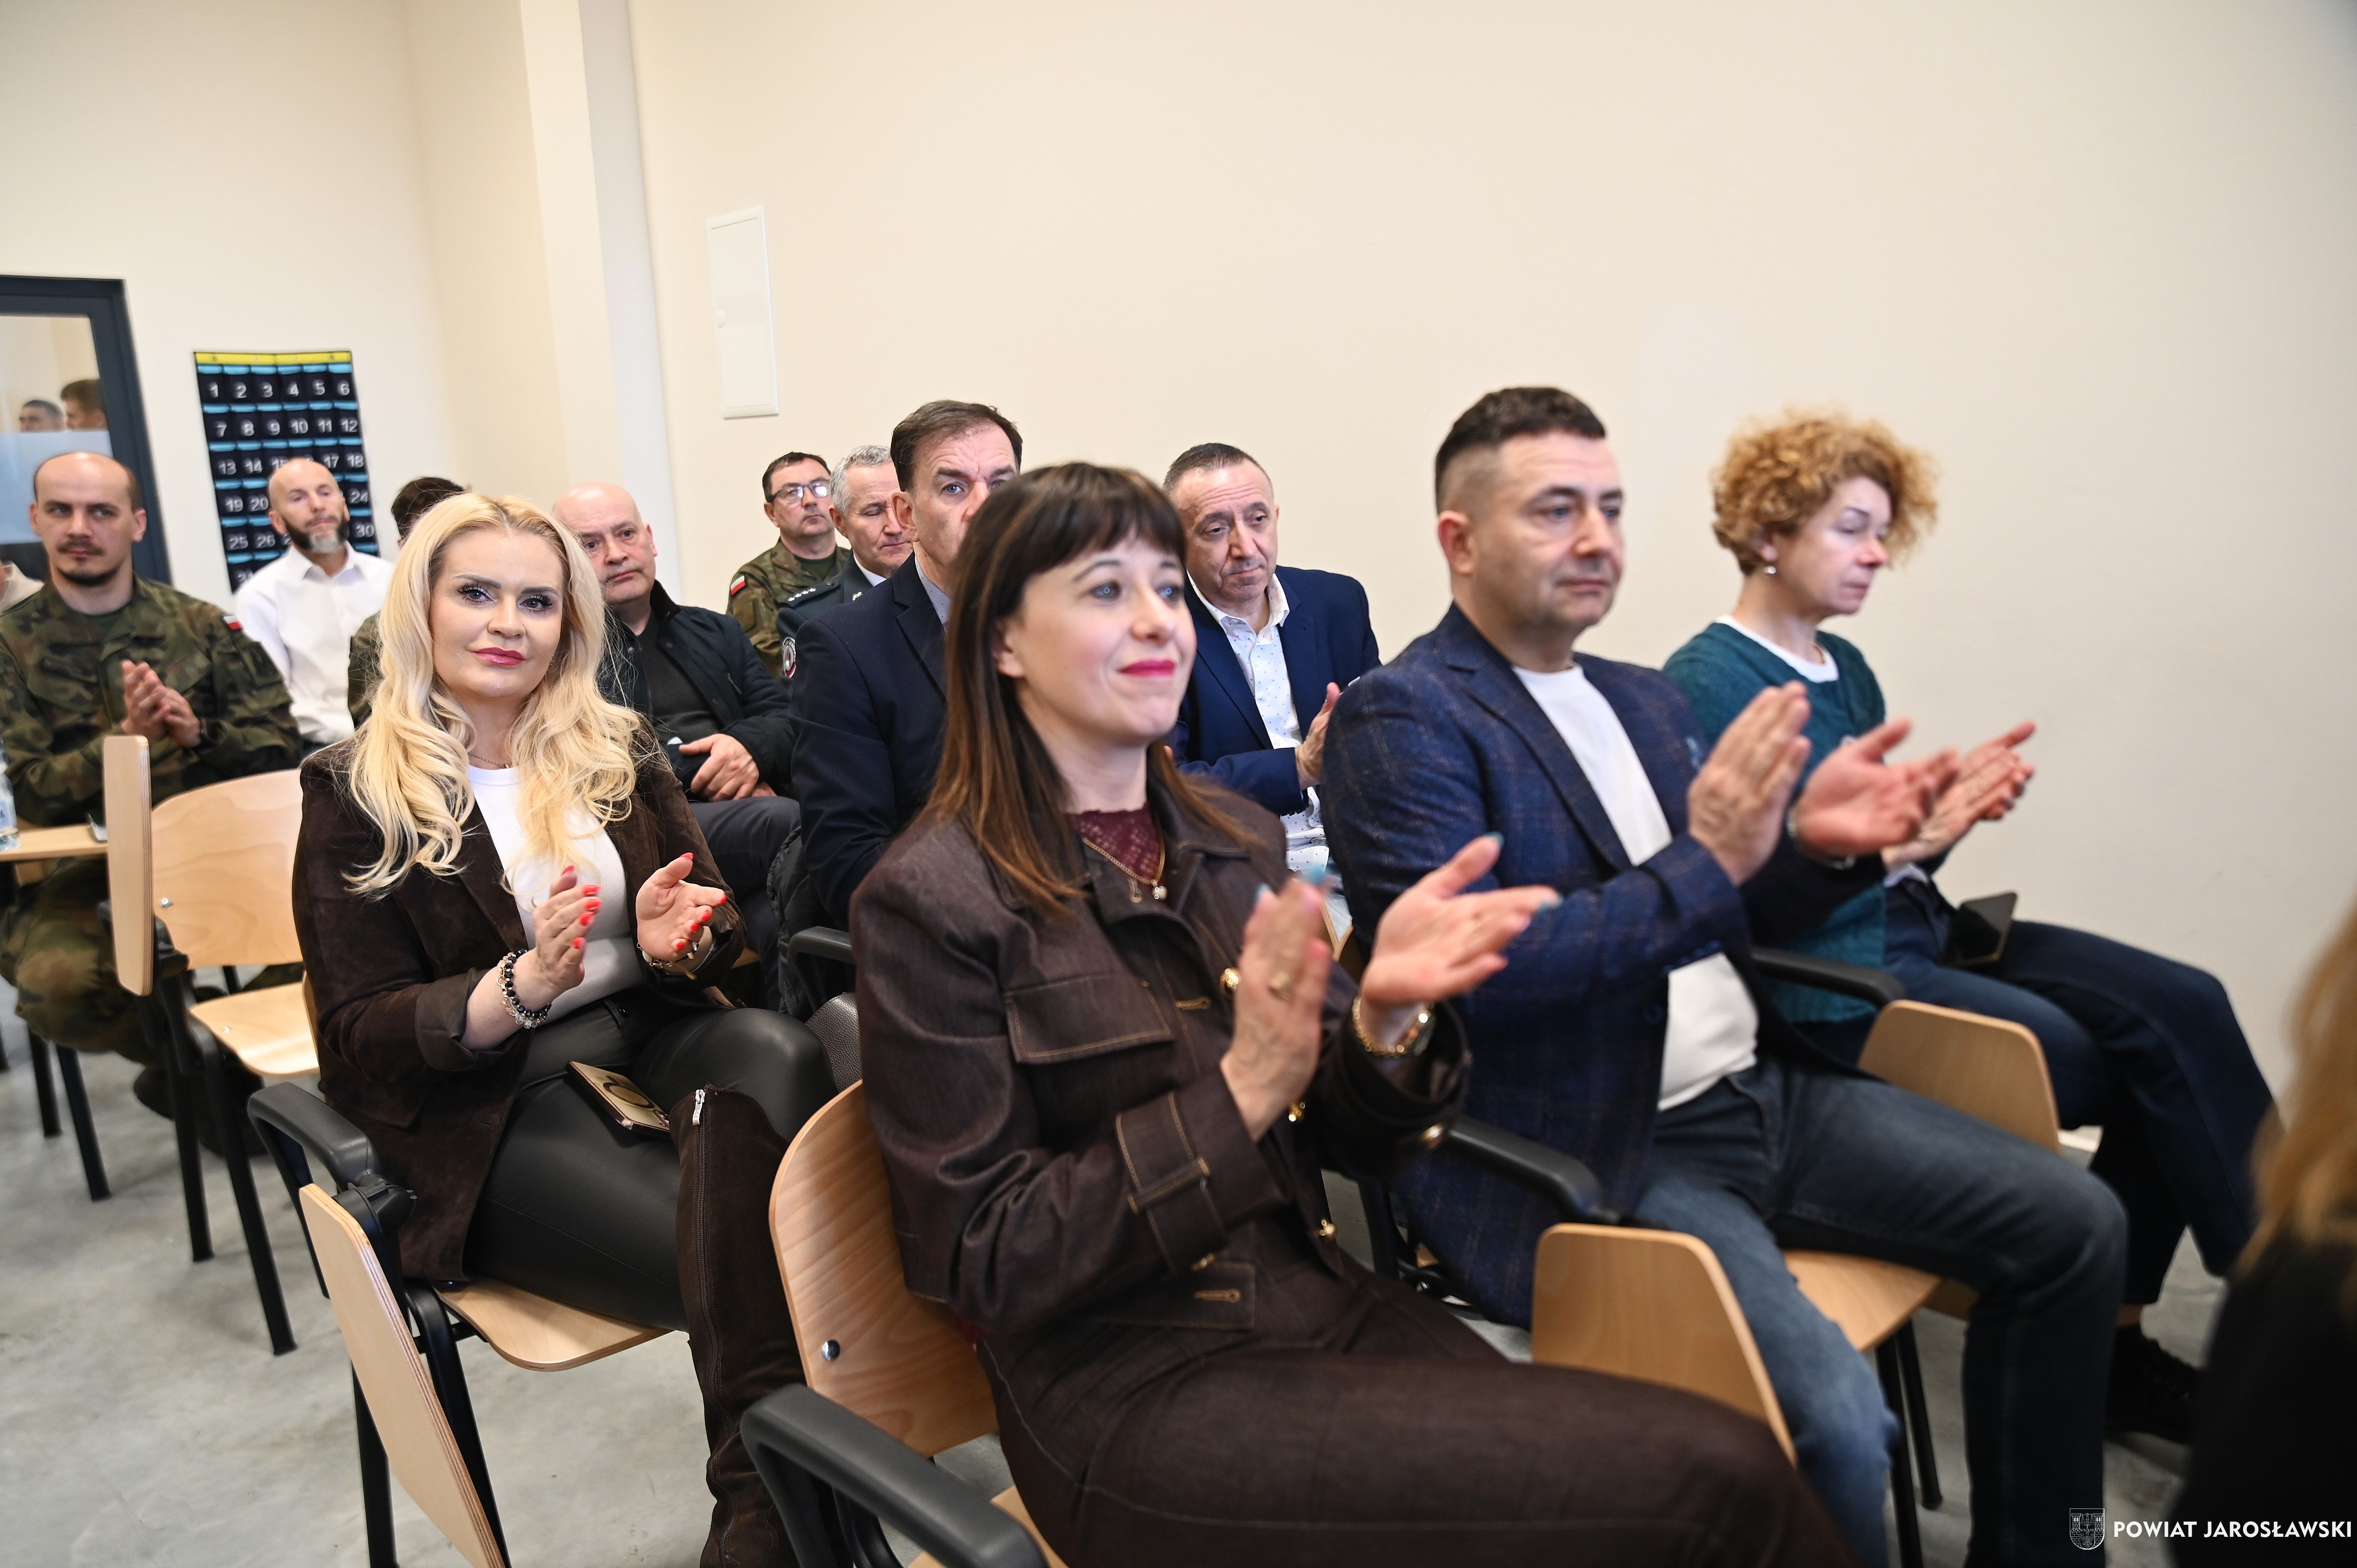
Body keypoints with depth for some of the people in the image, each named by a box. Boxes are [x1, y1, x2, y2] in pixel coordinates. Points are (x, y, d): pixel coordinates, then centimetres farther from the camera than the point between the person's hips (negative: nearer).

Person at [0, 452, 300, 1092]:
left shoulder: (200, 625, 8)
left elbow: (280, 745, 2)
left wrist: (200, 733, -18)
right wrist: (124, 737, -19)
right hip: (77, 872, -1)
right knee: (59, 981, -31)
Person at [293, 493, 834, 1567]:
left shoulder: (618, 750, 13)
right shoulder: (355, 791, 3)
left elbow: (720, 928, 14)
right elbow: (358, 1042, -2)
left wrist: (678, 941, -13)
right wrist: (521, 987, -21)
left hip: (649, 1039, 3)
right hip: (482, 1108, -3)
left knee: (776, 1050, -33)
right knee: (723, 1259, -31)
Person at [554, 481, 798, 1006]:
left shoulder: (713, 632, 30)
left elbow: (784, 716, 20)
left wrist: (751, 746, -5)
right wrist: (702, 771, -8)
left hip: (747, 810, 4)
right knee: (794, 823, -34)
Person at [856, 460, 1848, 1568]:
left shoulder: (1236, 841, 8)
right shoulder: (931, 901, -9)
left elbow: (1347, 1139, 10)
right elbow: (990, 1263, -10)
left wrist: (1385, 1014, -12)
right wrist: (1238, 1096, -20)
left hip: (1331, 1307, 6)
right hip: (1129, 1391, -5)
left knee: (1726, 1461, -17)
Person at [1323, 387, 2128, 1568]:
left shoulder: (1646, 700, 15)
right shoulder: (1400, 718, -11)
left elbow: (1718, 924, 17)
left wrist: (1814, 845, -4)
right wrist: (1705, 862, -25)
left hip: (1760, 1090, 9)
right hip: (1586, 1154, -8)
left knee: (2074, 1226, 7)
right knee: (1830, 1410, -27)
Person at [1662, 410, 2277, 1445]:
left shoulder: (1845, 668, 15)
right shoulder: (1702, 684, -11)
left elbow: (1887, 858, 16)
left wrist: (1949, 812, -5)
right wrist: (1911, 836, -22)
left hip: (1914, 933, 8)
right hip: (1833, 984, -8)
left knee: (2186, 1006, -8)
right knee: (2157, 1063, -14)